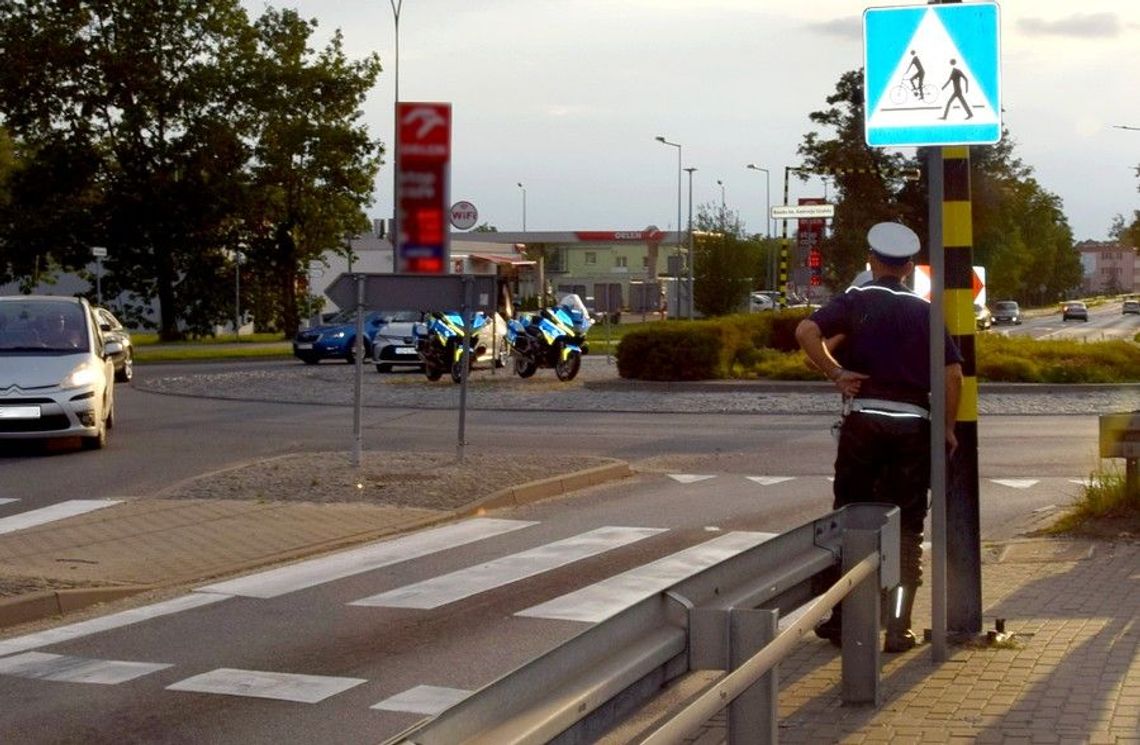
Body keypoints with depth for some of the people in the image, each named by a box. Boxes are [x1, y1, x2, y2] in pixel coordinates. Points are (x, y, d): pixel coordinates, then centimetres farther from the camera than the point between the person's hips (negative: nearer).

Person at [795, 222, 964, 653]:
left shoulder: (857, 299, 3)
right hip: (913, 423, 1)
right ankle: (897, 629, 3)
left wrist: (835, 373, -7)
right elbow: (953, 372, 1)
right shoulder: (924, 311, 9)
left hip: (864, 420, -1)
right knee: (906, 528, 6)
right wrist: (948, 428, 10)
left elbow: (807, 332, -16)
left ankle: (842, 619, 13)